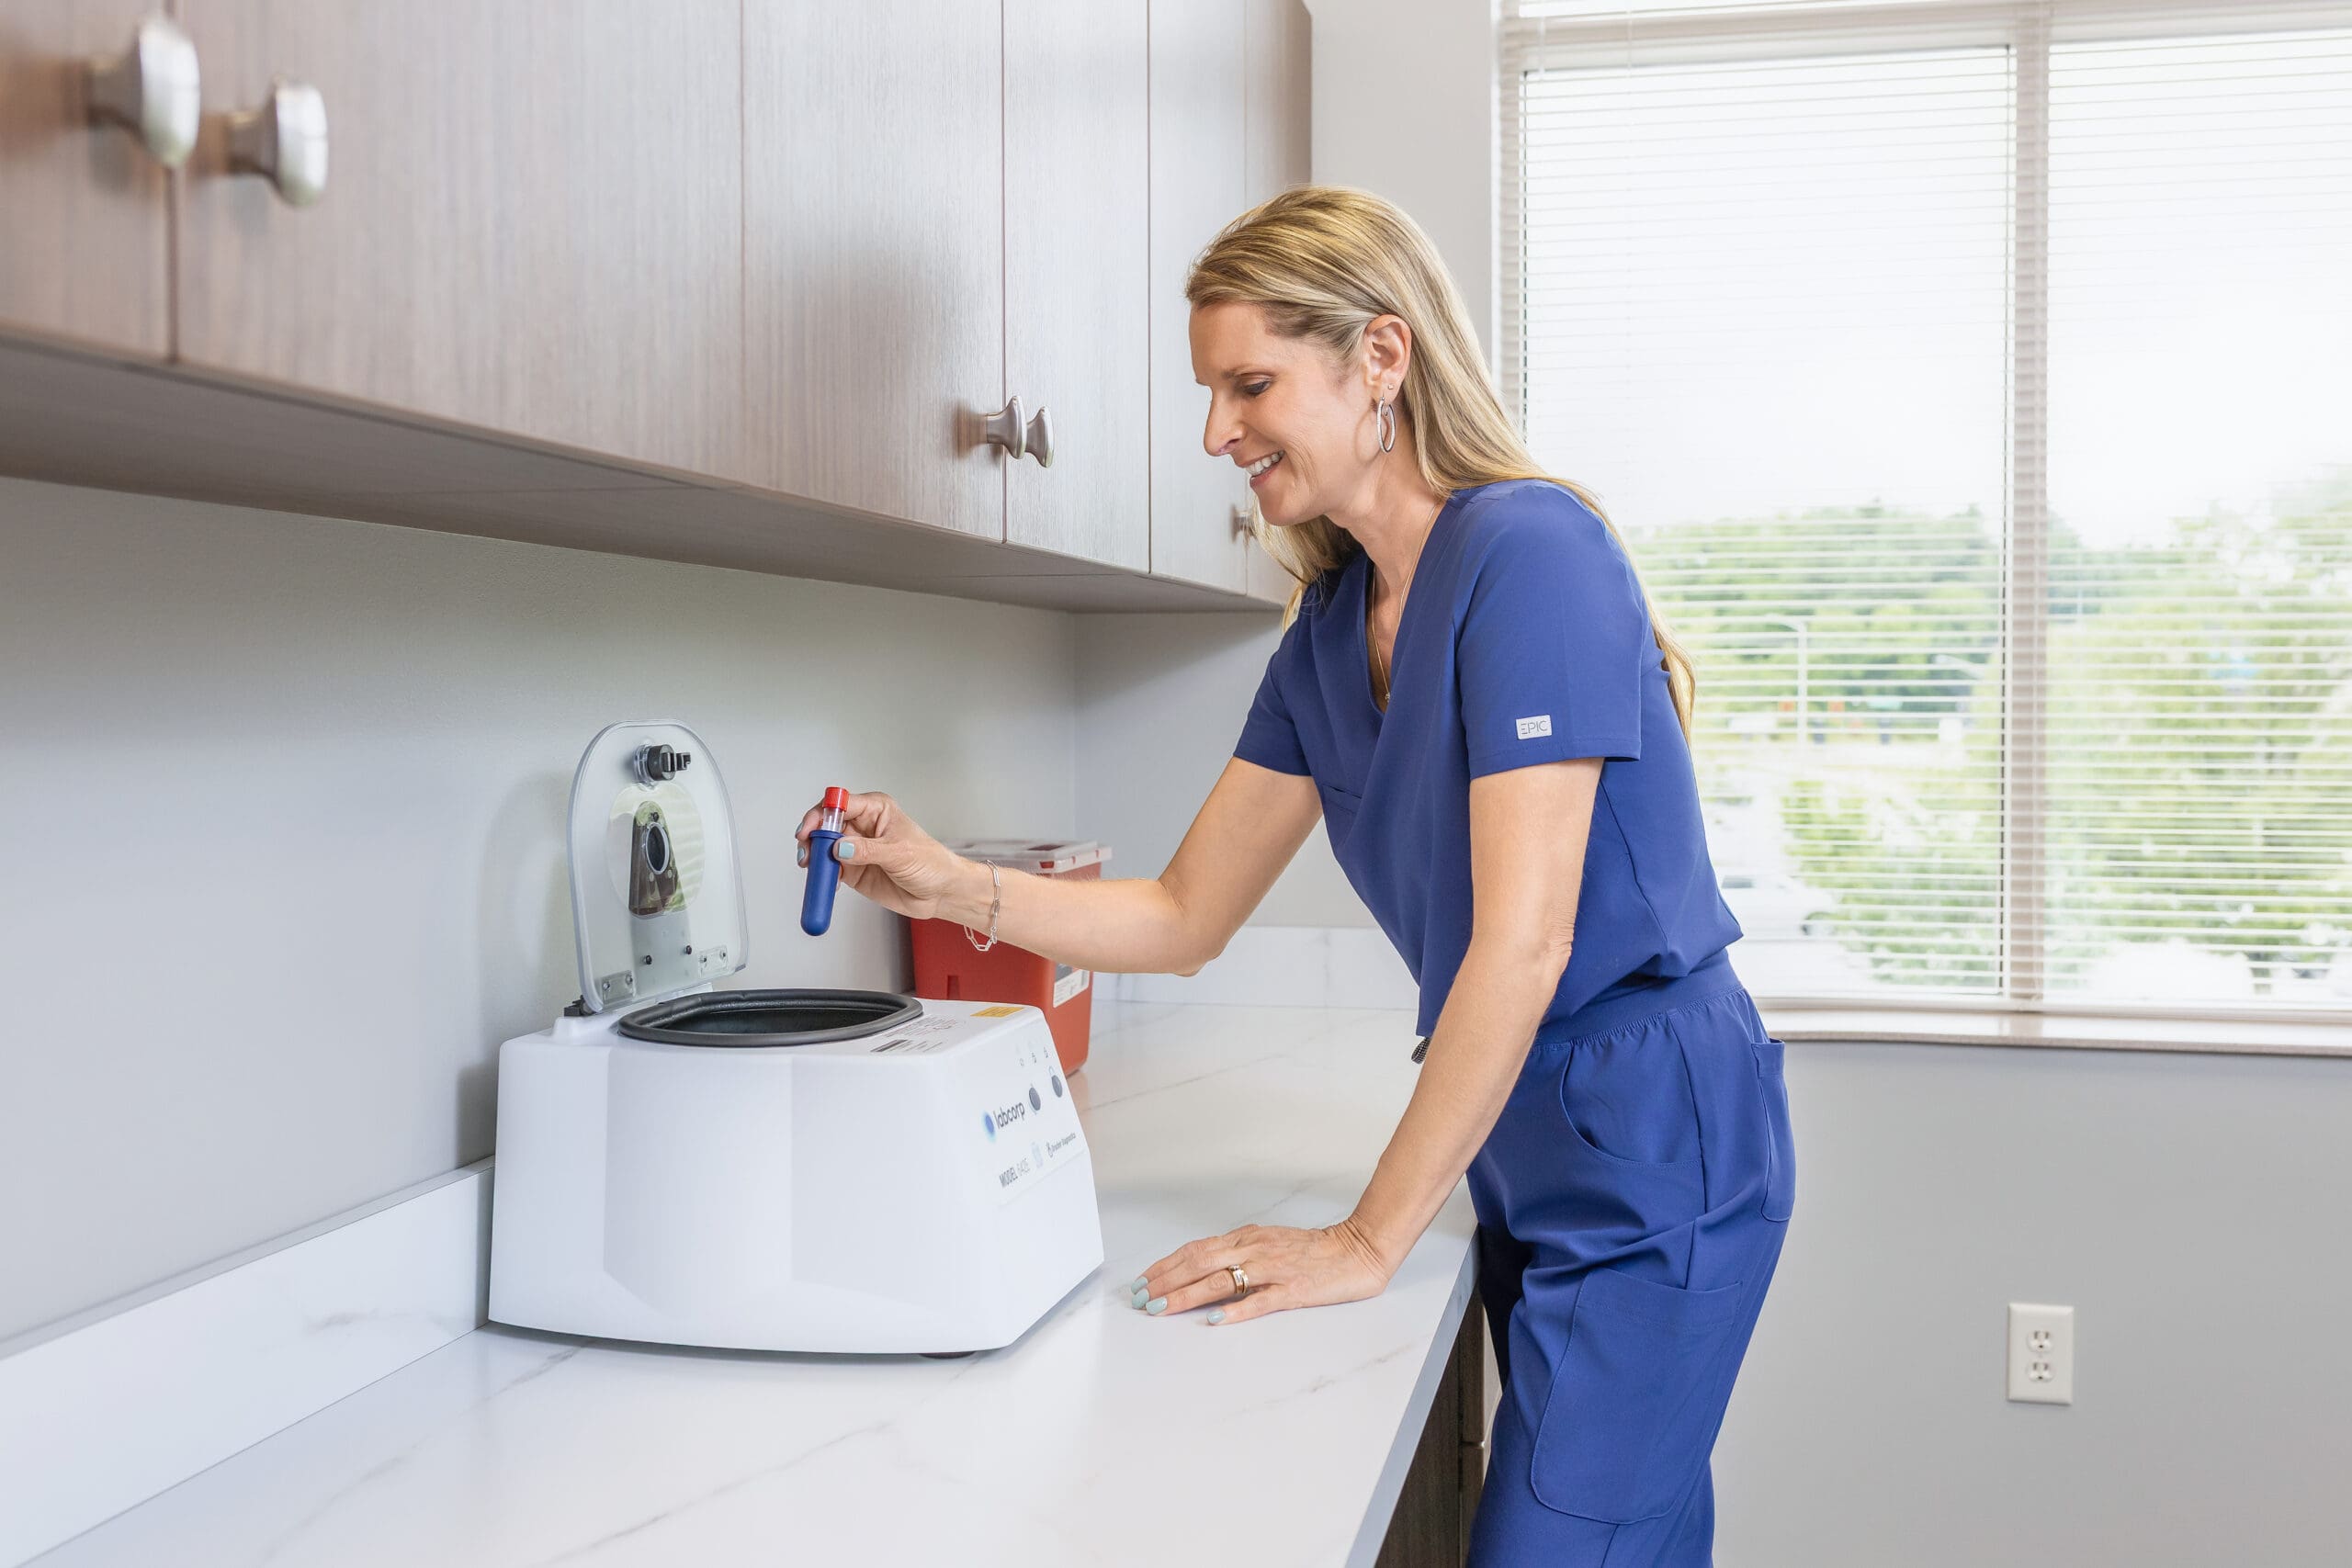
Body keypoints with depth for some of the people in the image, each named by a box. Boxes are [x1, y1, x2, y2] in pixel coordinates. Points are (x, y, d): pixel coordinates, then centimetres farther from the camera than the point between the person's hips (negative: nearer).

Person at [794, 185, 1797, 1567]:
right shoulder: (1332, 624, 7)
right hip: (1527, 1145, 8)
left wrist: (1369, 1242, -21)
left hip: (1653, 1140, -8)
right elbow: (1187, 917, 8)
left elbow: (1521, 941, -24)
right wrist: (953, 885, -6)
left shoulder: (1528, 550, -19)